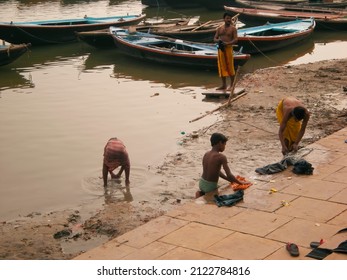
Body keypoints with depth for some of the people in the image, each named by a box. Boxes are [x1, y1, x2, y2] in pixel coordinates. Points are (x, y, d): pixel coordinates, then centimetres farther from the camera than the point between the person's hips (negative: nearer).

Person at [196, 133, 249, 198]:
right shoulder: (221, 157, -19)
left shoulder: (206, 154, 3)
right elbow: (229, 175, -21)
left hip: (201, 183, 7)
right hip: (210, 187, -7)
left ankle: (202, 193, 12)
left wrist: (231, 180, 12)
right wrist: (241, 183, -5)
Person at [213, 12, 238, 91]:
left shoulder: (233, 28, 0)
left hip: (228, 48, -4)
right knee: (222, 66, 7)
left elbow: (235, 40, -9)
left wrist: (227, 43, -22)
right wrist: (218, 41, -11)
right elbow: (215, 39, 13)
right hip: (220, 49, 4)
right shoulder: (219, 29, 12)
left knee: (230, 67, -3)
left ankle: (232, 85, 4)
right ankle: (223, 85, 15)